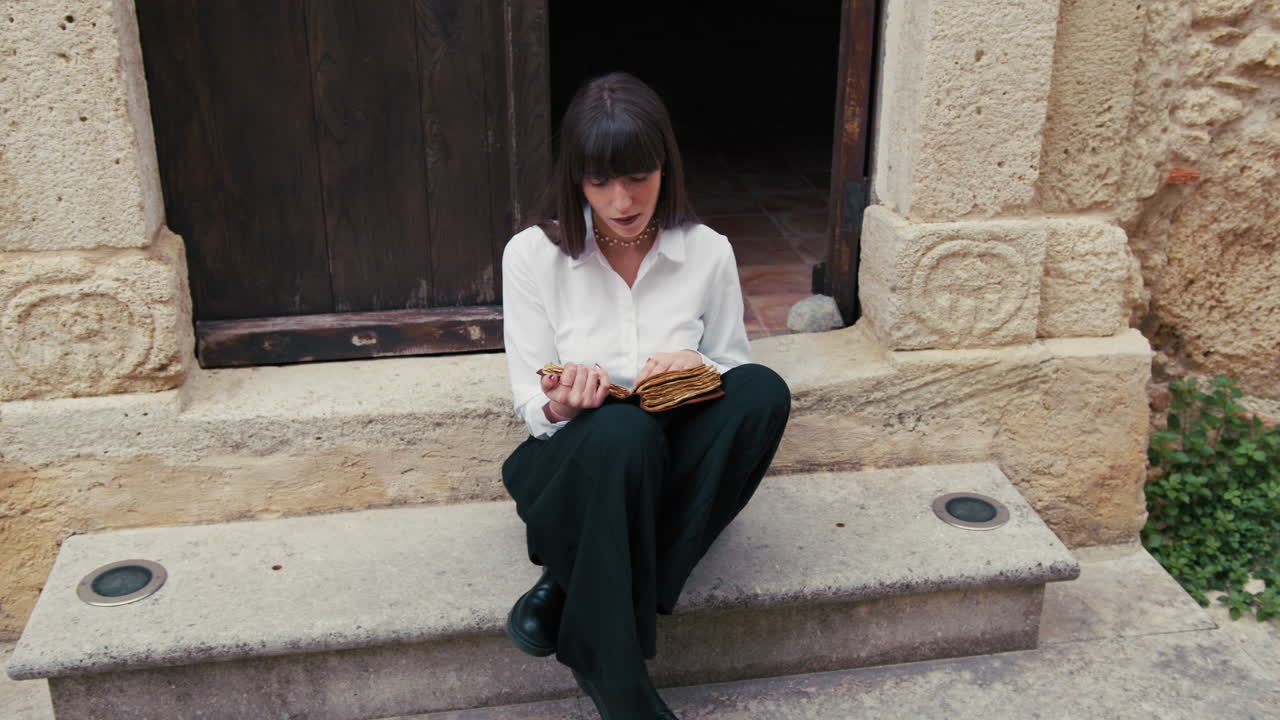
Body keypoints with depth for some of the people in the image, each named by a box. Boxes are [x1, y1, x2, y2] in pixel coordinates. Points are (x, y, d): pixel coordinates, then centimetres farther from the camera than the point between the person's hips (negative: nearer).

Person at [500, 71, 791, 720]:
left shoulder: (707, 252, -2)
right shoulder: (532, 255, -6)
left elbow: (736, 371, 7)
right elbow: (531, 407, -4)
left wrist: (700, 368, -17)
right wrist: (562, 404, -29)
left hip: (669, 468, 3)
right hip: (570, 466, -2)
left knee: (764, 391, -29)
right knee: (623, 431, -38)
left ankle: (571, 596, -23)